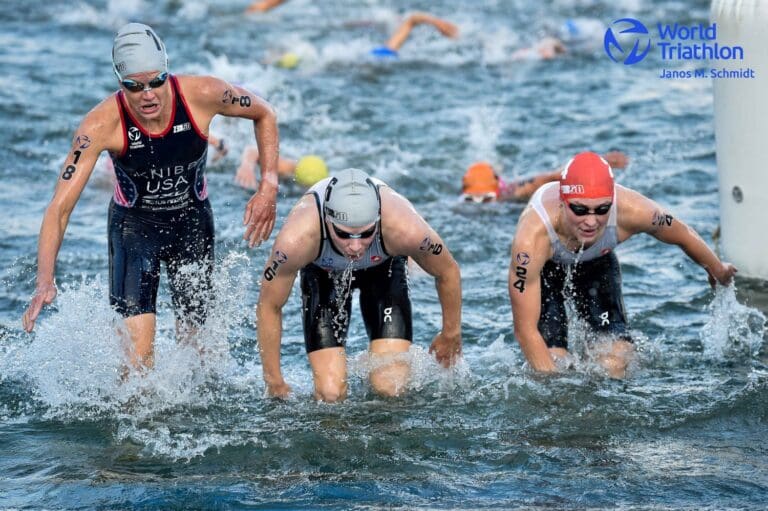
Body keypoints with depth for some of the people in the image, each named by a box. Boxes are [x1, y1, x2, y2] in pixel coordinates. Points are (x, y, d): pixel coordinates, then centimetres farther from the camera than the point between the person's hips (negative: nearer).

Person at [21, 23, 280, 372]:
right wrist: (45, 281, -43)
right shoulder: (102, 125, -29)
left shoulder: (202, 95, -25)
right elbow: (60, 207, -30)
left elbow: (264, 114, -4)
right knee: (137, 355, -16)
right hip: (134, 224, -2)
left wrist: (268, 187, -13)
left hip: (192, 221, 2)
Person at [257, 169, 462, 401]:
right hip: (323, 272, 0)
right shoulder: (297, 239, -42)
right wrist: (274, 383, -14)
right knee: (330, 393, -13)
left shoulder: (406, 229, -41)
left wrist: (451, 333, -2)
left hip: (384, 268, 1)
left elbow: (448, 272, -17)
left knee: (391, 387, -12)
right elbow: (269, 307, -23)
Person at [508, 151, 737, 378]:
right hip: (542, 270, -2)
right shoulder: (532, 237, -45)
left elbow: (684, 236, -12)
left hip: (596, 264, 2)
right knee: (552, 360, -16)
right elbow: (525, 329, -38)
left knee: (615, 363, -12)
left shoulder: (632, 211, -37)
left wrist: (718, 271, 6)